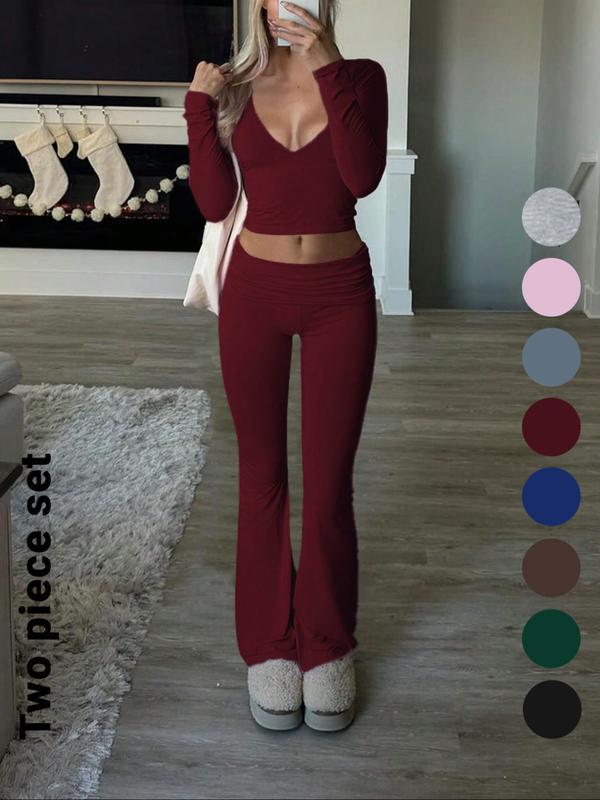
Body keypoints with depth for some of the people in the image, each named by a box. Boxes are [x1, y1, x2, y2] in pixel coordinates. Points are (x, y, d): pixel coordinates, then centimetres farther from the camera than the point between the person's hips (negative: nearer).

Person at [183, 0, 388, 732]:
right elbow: (214, 203, -3)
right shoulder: (237, 86, 4)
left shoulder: (360, 77, -1)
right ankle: (269, 644, 23)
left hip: (339, 294, -1)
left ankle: (327, 647, 21)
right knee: (261, 474, 8)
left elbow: (363, 177, -18)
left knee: (329, 480, 3)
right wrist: (199, 106, -9)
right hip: (255, 292, 2)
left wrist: (328, 69, -21)